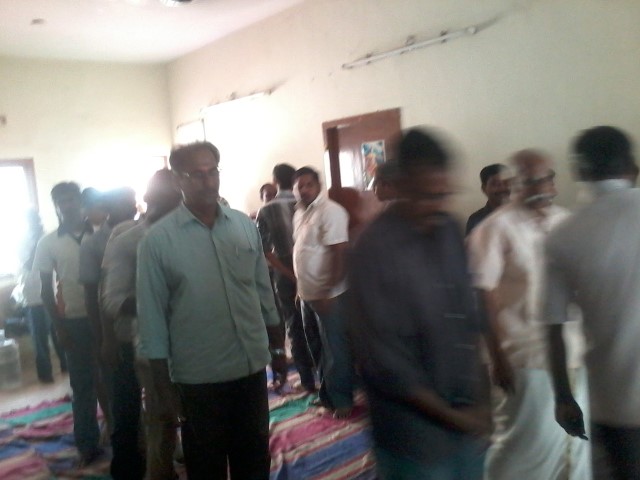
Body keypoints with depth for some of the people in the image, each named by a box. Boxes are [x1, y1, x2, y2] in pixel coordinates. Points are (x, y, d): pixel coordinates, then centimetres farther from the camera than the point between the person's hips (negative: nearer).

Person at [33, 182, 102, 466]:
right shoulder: (48, 243, 2)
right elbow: (46, 291, 4)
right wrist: (58, 327, -1)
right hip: (74, 321, 0)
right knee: (82, 385, 9)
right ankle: (87, 444, 22)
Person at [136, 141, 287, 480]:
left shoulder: (245, 225, 1)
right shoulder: (158, 239, -9)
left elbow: (264, 291, 8)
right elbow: (152, 315, -7)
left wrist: (278, 347, 11)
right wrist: (162, 384, -6)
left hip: (252, 366, 3)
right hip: (198, 375, -3)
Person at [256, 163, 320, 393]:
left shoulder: (266, 211, -4)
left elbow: (265, 250, -11)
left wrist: (291, 274, -11)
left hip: (285, 276, 0)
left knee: (295, 328, 11)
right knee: (315, 325, 15)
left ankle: (308, 380, 15)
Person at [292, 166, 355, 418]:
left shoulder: (331, 211, -15)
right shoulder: (300, 212, 10)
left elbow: (340, 253, -21)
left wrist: (328, 291, -24)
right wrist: (301, 287, 15)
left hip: (329, 294, -8)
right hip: (307, 293, 8)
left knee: (335, 349, 3)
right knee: (318, 347, 18)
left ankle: (342, 400, 17)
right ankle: (326, 394, 33)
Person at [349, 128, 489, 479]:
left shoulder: (449, 231, 0)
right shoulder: (373, 251, -19)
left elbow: (468, 315, 7)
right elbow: (383, 359, -18)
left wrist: (478, 399, 2)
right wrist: (449, 415, -11)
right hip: (415, 431, -5)